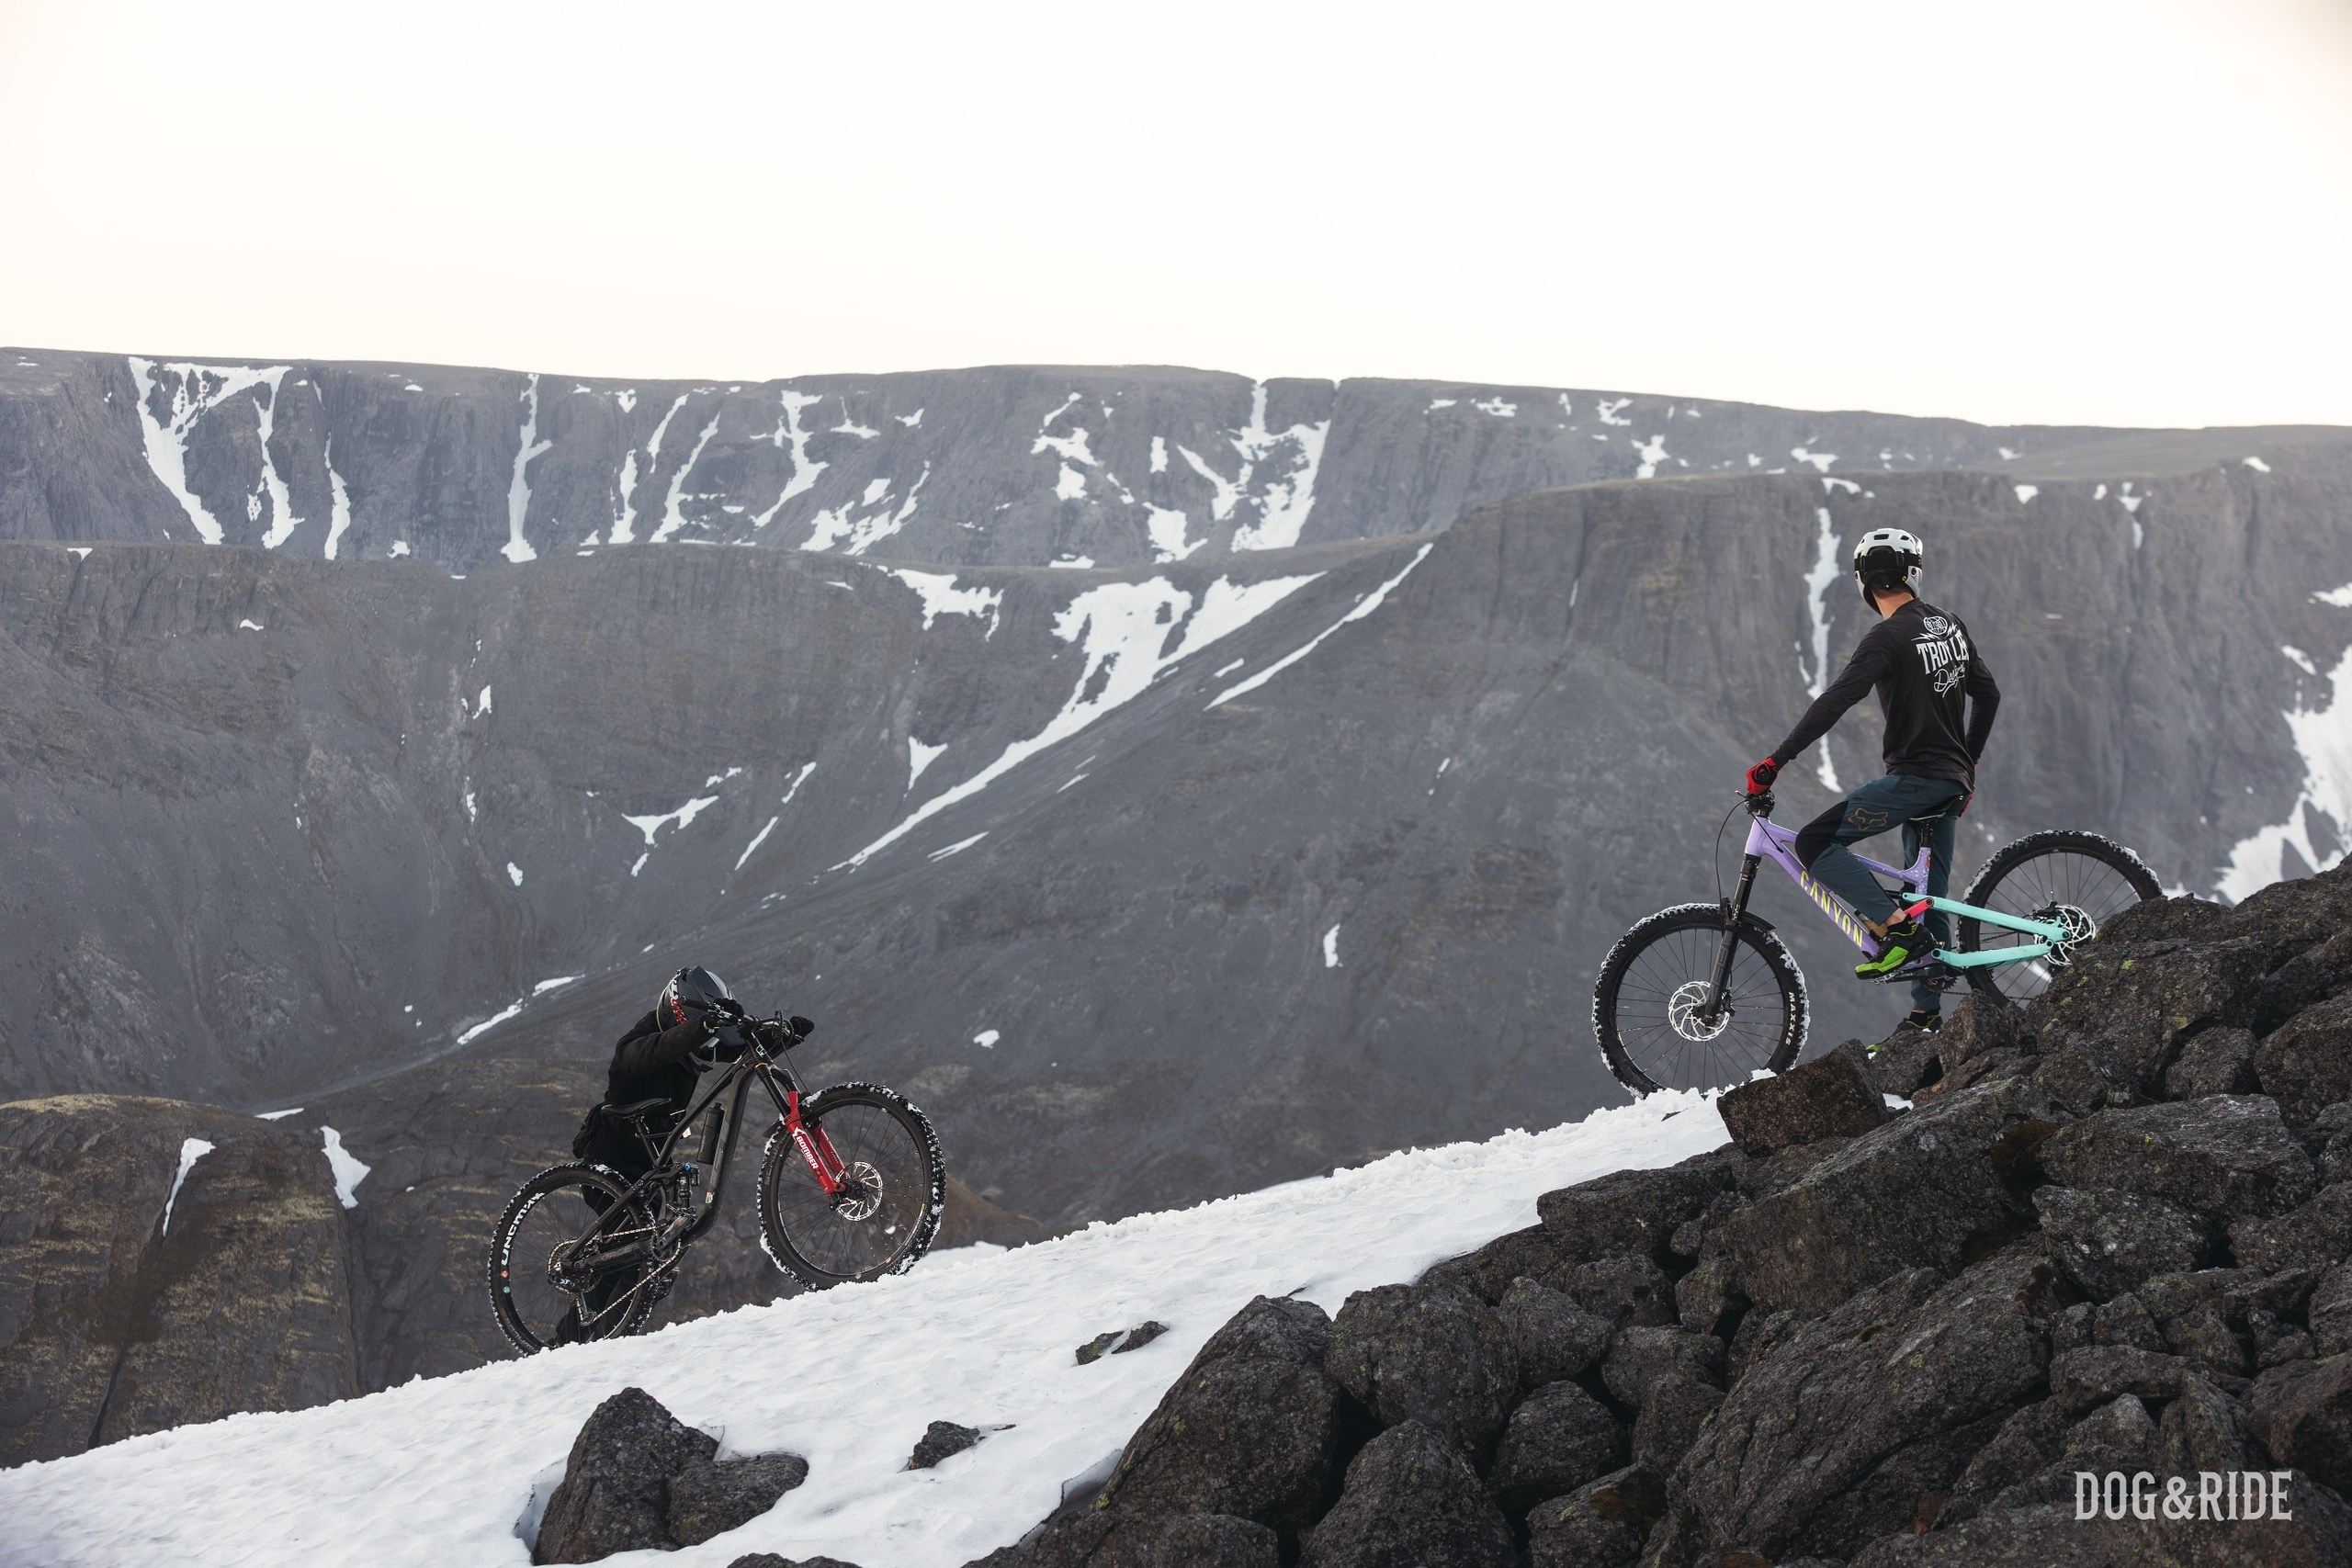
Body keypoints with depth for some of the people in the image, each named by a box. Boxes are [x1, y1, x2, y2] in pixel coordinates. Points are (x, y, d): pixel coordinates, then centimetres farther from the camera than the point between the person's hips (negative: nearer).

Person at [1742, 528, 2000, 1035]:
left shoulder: (1888, 638, -15)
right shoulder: (1950, 625, 10)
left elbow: (1834, 702, -23)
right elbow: (1989, 694, 19)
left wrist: (1776, 761, -24)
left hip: (1913, 777, -9)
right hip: (1952, 781, 9)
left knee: (1815, 843, -11)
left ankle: (1897, 929, -18)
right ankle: (1927, 1014, 17)